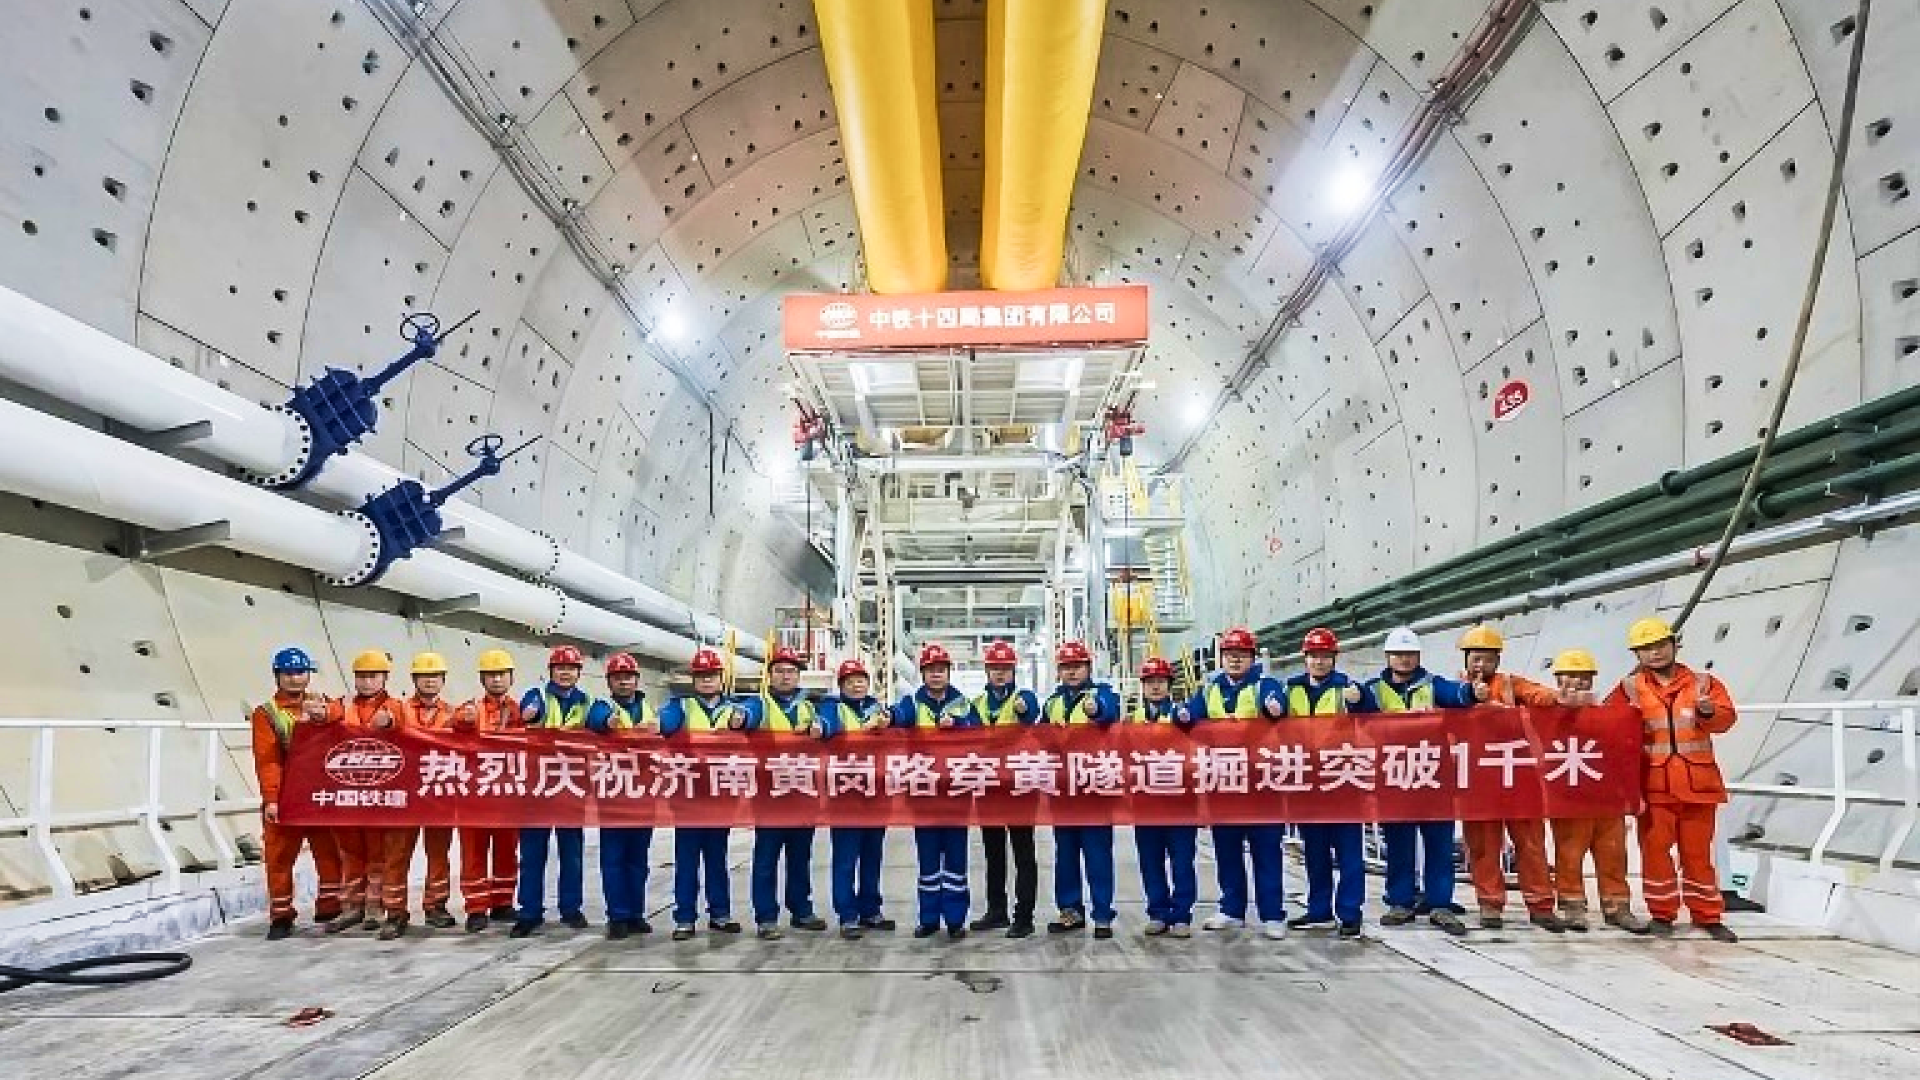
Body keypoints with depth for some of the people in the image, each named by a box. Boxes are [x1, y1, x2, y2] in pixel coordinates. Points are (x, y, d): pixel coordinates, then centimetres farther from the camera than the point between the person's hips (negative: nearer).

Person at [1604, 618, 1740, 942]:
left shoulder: (1703, 683, 6)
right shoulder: (1630, 689, 4)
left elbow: (1725, 718, -6)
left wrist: (1709, 712, -27)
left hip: (1698, 784, 1)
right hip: (1654, 786, 0)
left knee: (1698, 852, 9)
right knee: (1655, 849, 2)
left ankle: (1708, 915, 21)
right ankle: (1661, 914, 15)